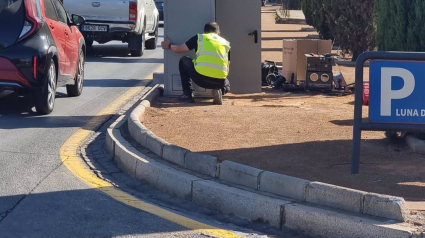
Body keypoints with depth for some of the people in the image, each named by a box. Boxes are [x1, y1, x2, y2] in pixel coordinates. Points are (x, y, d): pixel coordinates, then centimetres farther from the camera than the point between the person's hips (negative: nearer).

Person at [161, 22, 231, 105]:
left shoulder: (199, 37, 17)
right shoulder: (226, 43, 24)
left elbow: (177, 49, 22)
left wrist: (169, 45, 45)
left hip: (200, 78, -2)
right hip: (219, 81, 2)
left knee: (184, 61, 27)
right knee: (226, 85, 39)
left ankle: (188, 94, 18)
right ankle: (219, 91, 1)